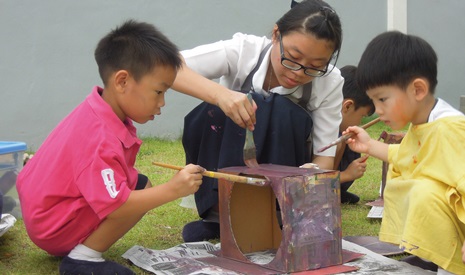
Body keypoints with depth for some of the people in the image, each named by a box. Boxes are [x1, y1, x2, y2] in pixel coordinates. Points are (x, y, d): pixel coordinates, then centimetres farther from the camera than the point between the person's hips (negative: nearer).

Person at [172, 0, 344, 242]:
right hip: (223, 167, 0)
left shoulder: (330, 83, -18)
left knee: (283, 113, -30)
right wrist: (219, 93, -52)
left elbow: (325, 156, -16)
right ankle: (218, 214, -15)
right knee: (213, 112, -31)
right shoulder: (243, 51, -23)